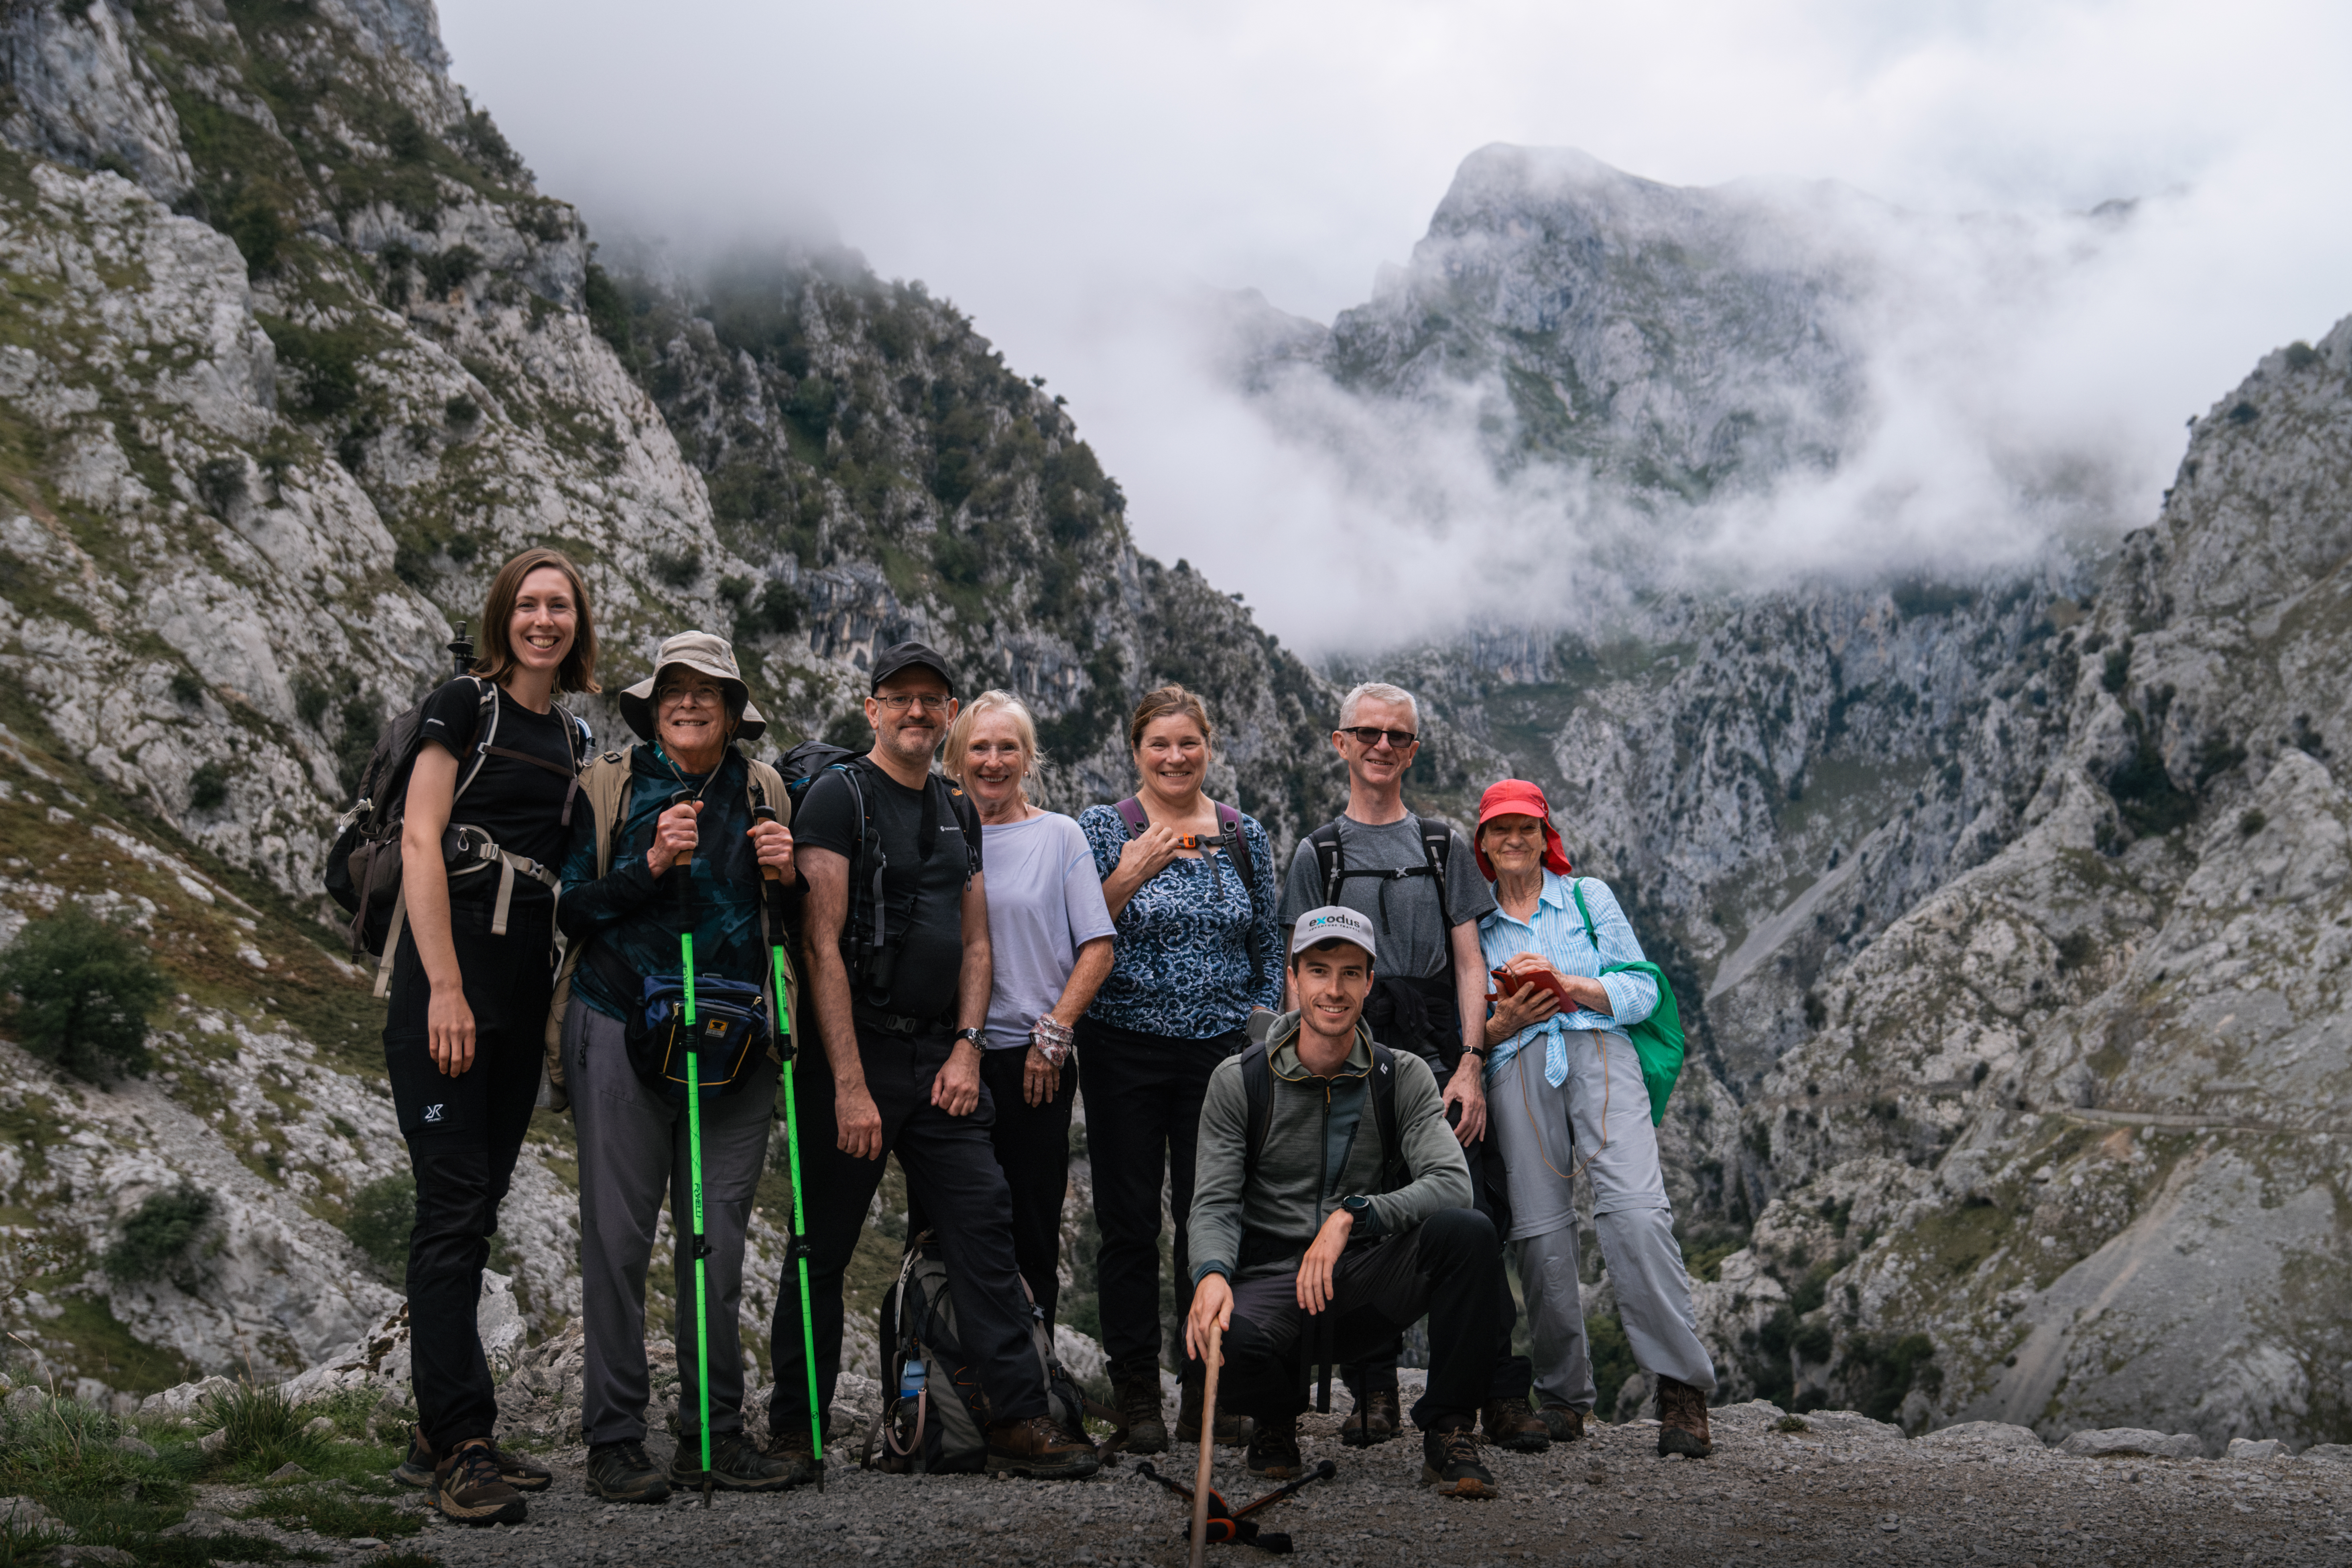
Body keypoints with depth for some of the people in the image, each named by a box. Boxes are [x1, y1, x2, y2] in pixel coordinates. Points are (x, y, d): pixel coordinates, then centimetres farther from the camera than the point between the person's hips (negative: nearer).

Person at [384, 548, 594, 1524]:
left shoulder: (573, 738, 17)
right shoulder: (465, 706, -2)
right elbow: (420, 842, -10)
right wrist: (446, 987, -18)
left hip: (526, 980, 7)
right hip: (448, 964, -7)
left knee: (476, 1210, 9)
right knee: (453, 1205, -9)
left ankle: (440, 1436, 15)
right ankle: (460, 1444, -8)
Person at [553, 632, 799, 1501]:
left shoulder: (762, 792, 10)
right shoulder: (609, 785, 2)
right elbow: (569, 908, -2)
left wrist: (785, 875, -5)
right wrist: (652, 867, -14)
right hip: (622, 1032, -2)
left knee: (719, 1241, 4)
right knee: (618, 1238, -2)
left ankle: (715, 1433, 12)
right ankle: (615, 1438, 7)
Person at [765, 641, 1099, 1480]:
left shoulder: (959, 810, 15)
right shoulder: (839, 796, -6)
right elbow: (823, 945, -13)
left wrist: (967, 1048, 1)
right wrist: (849, 1085, -18)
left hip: (939, 1057, 6)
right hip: (855, 1052, -5)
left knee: (984, 1223, -2)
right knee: (824, 1246, 3)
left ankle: (1019, 1419, -1)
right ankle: (794, 1431, 16)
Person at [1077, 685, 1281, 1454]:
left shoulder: (1245, 836, 9)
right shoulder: (1101, 829, 0)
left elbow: (1268, 949, 13)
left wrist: (1262, 1033, 4)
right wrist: (1125, 881, -18)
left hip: (1222, 1049, 2)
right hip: (1126, 1050, -2)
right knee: (1130, 1223, 1)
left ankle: (1207, 1395, 13)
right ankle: (1137, 1396, 9)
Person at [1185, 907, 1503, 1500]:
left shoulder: (1403, 1078, 2)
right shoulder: (1239, 1082, 1)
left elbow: (1451, 1182, -13)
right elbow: (1214, 1203, -5)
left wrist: (1352, 1217, -27)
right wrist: (1212, 1272, -28)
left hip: (1368, 1286, 1)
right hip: (1273, 1279, -1)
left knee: (1467, 1231, -28)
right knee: (1221, 1334, -36)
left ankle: (1448, 1432, -12)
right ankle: (1277, 1417, 4)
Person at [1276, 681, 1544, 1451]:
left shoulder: (1444, 847, 13)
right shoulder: (1319, 853, 10)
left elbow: (1469, 965, 8)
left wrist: (1471, 1066, -3)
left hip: (1437, 1063, 0)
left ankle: (1503, 1395, -3)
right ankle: (1374, 1396, 8)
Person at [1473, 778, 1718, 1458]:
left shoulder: (1590, 897, 19)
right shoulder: (1472, 925, 22)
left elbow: (1641, 992, 10)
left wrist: (1567, 983, -6)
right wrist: (1505, 1020, -2)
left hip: (1599, 1052, -2)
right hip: (1517, 1070, 2)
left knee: (1635, 1211, -22)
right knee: (1540, 1231, -11)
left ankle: (1682, 1386, -22)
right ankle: (1564, 1397, 1)